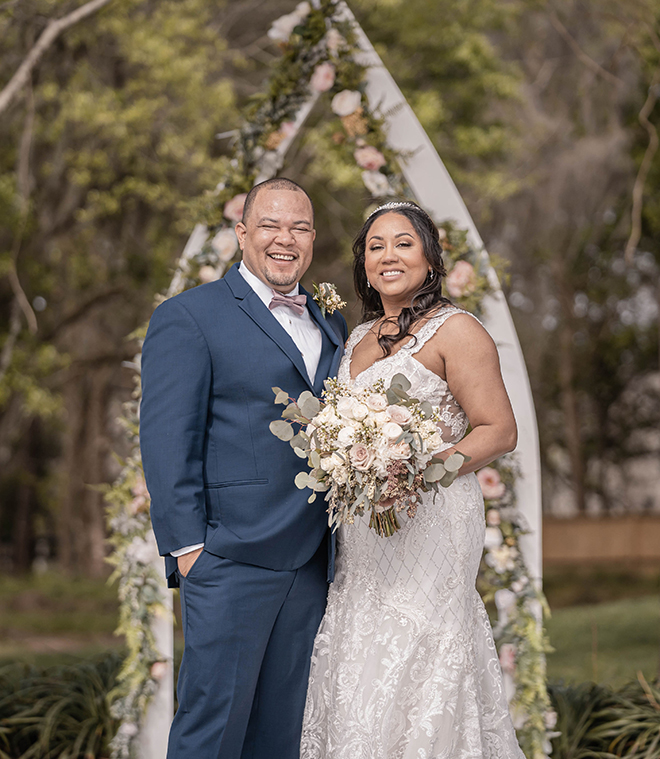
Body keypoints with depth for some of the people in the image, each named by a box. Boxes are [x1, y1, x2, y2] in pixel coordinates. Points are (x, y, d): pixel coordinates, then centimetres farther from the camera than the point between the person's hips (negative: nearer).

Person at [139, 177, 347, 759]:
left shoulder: (332, 327, 17)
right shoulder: (188, 318, -3)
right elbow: (166, 443, -8)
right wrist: (187, 545, -13)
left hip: (311, 561, 6)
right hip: (230, 559, -6)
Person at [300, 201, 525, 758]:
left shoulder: (456, 330, -7)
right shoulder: (361, 336, 16)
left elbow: (500, 432, -11)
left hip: (429, 520, -7)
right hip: (362, 524, 7)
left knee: (417, 665, -6)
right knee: (359, 668, 7)